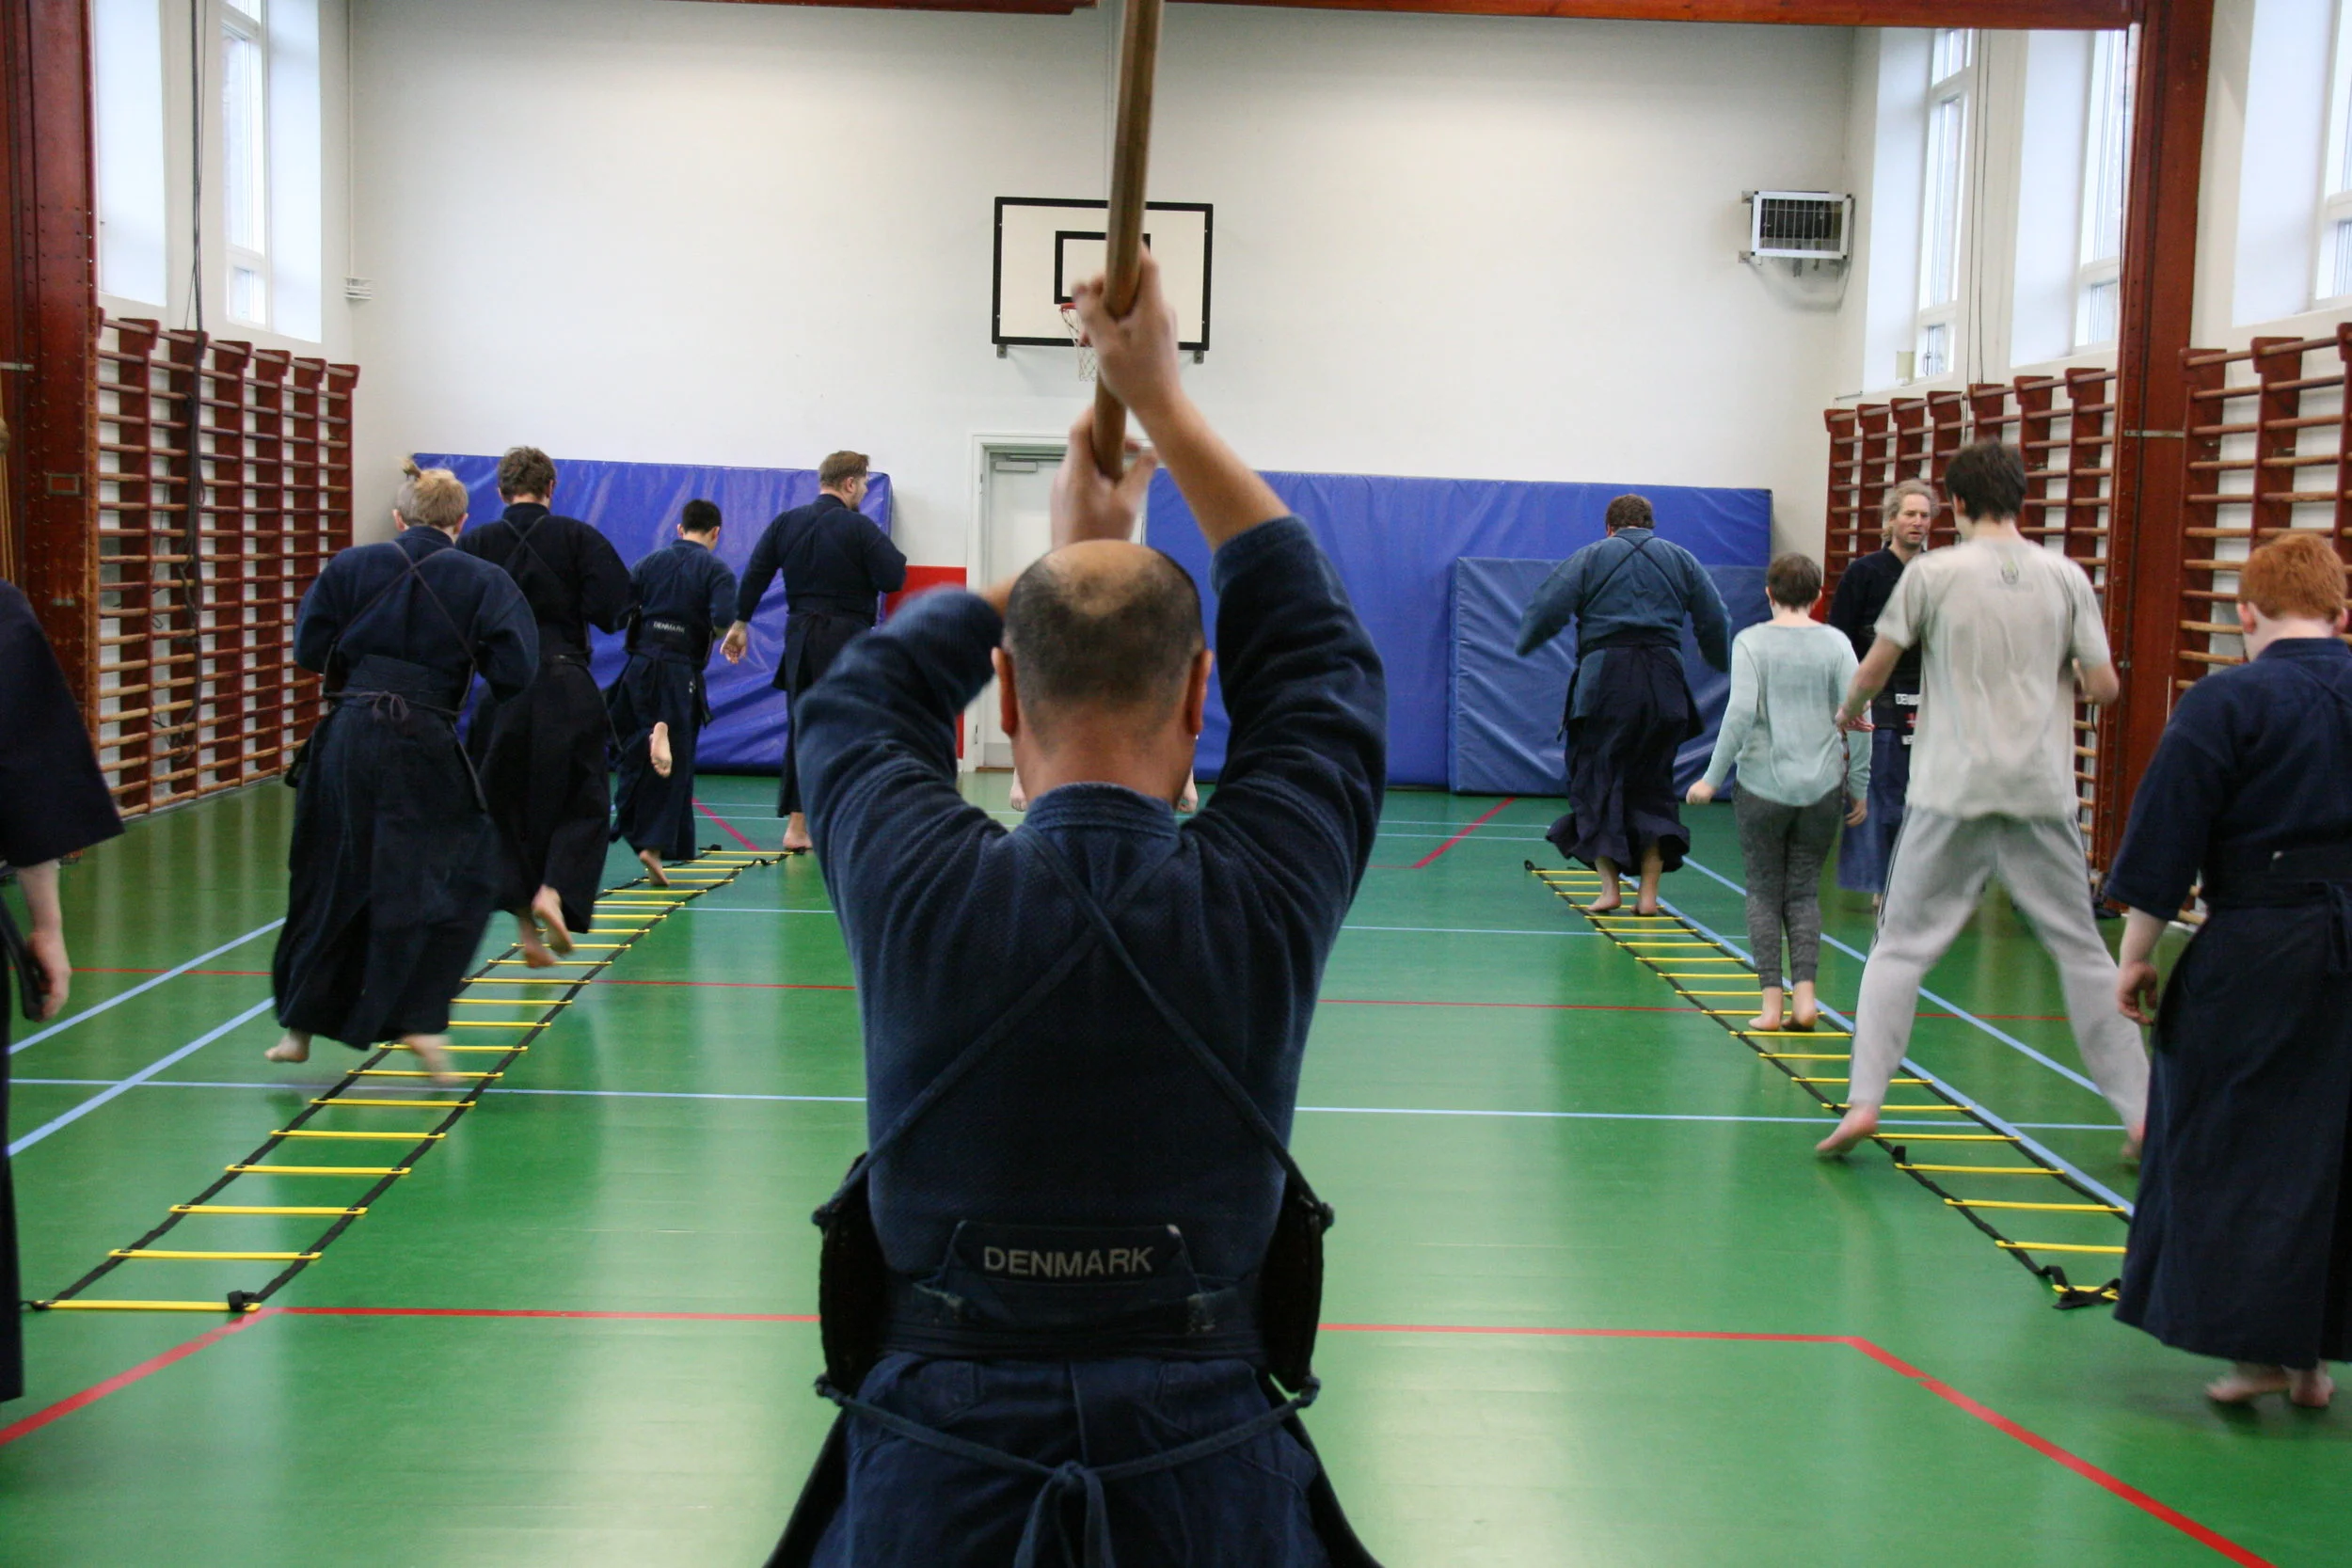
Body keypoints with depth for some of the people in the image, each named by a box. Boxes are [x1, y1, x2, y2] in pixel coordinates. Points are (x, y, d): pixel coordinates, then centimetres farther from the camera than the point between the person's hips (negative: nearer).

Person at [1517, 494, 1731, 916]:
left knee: (1596, 783, 7)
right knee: (1653, 786, 12)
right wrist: (1718, 659, 32)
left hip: (1604, 679, -3)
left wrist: (1525, 644, 16)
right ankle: (1649, 894, 7)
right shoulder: (1681, 560, 13)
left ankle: (1609, 888, -1)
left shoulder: (1589, 558, 6)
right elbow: (1714, 620, 14)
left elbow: (1549, 608, -2)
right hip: (1662, 682, 3)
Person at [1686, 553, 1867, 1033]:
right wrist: (1859, 785, 7)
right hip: (1822, 788, 2)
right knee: (1804, 892, 11)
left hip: (1762, 785, -2)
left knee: (1764, 893, 7)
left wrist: (1713, 778, -9)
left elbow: (1741, 712, -15)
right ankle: (1805, 996, -1)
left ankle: (1771, 1002, 2)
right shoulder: (1835, 643, 2)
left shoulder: (1751, 641, -3)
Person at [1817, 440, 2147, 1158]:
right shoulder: (2065, 576, 2)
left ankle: (1863, 1100, -2)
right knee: (2081, 949, 12)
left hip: (1952, 790, -2)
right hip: (2043, 791, 2)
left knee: (1900, 947, 6)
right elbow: (2105, 686, 2)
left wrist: (1850, 711, 23)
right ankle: (2140, 1112, 15)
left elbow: (1873, 672, 1)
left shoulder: (1932, 573, -4)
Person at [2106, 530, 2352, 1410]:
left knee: (2239, 1149, 6)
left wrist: (2136, 956, 0)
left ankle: (2257, 1346, 7)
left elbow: (2166, 842, -9)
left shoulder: (2226, 703, -8)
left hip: (2259, 958, -5)